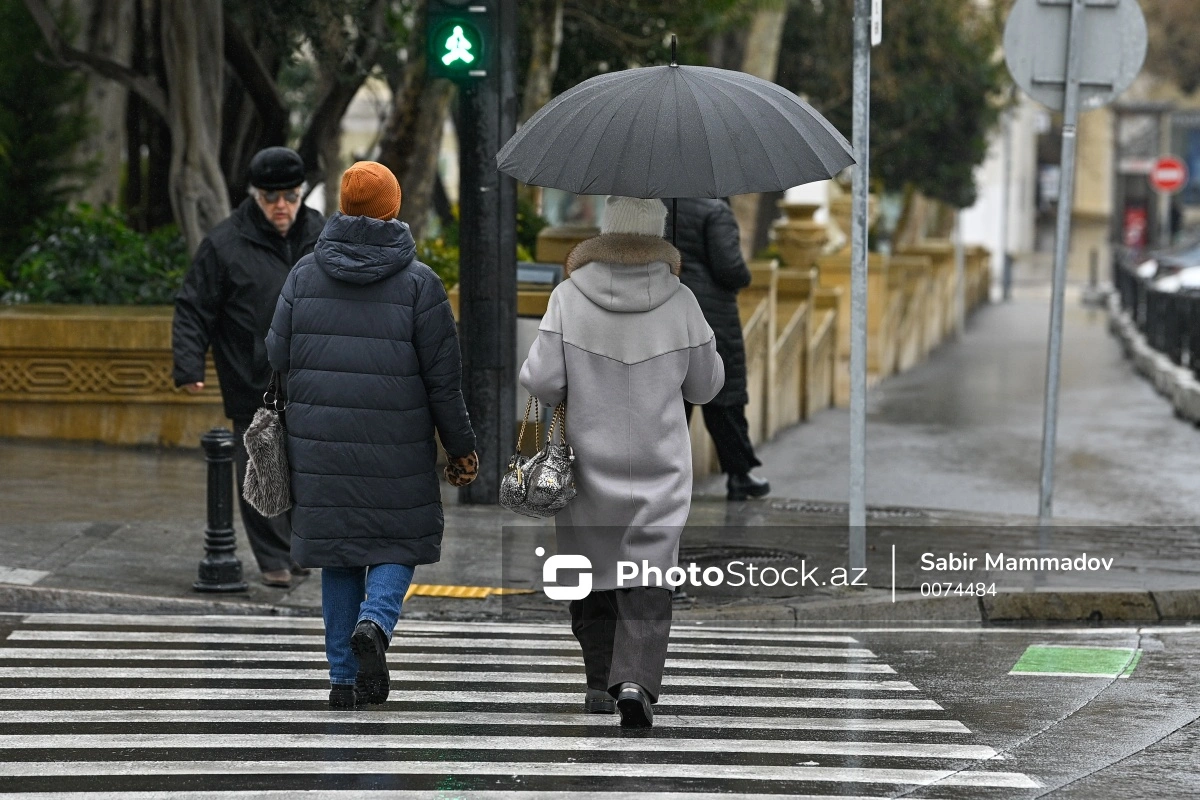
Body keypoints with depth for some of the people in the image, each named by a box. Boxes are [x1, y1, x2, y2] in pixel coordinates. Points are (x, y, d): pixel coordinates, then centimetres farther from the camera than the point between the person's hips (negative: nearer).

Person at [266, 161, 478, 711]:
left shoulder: (305, 273, 2)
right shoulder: (419, 282, -5)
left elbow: (277, 354, 3)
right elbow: (443, 377, -4)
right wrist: (461, 447, 5)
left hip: (320, 446, 3)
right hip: (396, 453, -3)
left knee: (338, 553, 10)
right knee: (399, 542, 11)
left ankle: (343, 680, 10)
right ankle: (375, 625, -16)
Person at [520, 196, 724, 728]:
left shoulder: (570, 297, -9)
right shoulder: (678, 302, -6)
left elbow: (541, 382, -11)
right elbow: (705, 385, 4)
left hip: (588, 460, 0)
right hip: (658, 467, 0)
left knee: (592, 571, 17)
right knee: (648, 580, -1)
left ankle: (601, 681, 22)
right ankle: (636, 681, -18)